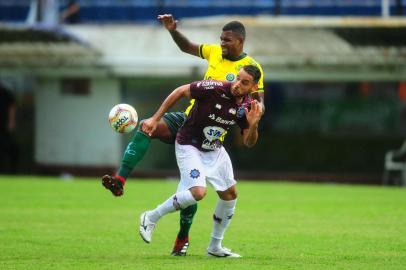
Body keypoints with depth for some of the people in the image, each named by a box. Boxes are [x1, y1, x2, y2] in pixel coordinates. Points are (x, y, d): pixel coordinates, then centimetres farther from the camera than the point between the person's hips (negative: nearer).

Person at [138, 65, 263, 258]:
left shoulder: (248, 106, -9)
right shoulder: (214, 88, -27)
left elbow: (249, 143, -3)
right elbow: (181, 91, -16)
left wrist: (253, 125, -26)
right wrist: (155, 119, -16)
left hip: (214, 150, 7)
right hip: (189, 146, -7)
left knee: (230, 194, 8)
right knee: (198, 192, -24)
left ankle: (215, 247, 25)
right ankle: (151, 218, -4)